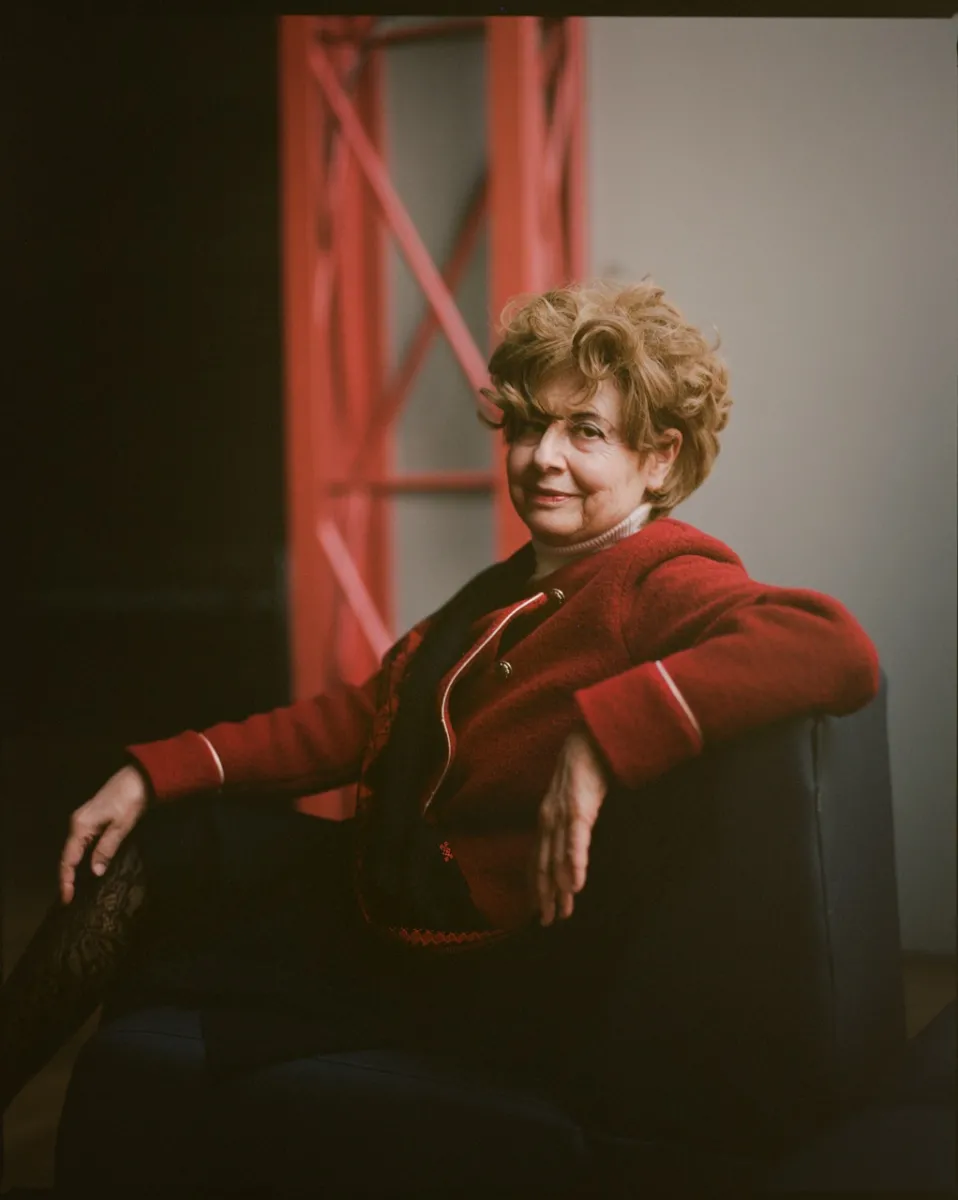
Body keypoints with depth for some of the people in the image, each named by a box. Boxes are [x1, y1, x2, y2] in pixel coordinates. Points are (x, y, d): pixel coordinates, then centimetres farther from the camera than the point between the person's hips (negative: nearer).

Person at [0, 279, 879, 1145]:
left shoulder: (664, 585, -19)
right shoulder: (515, 589, 10)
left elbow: (840, 649, -39)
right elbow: (364, 716, 11)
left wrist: (602, 735, -42)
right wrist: (158, 773, 3)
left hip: (479, 978, -9)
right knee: (154, 846, 10)